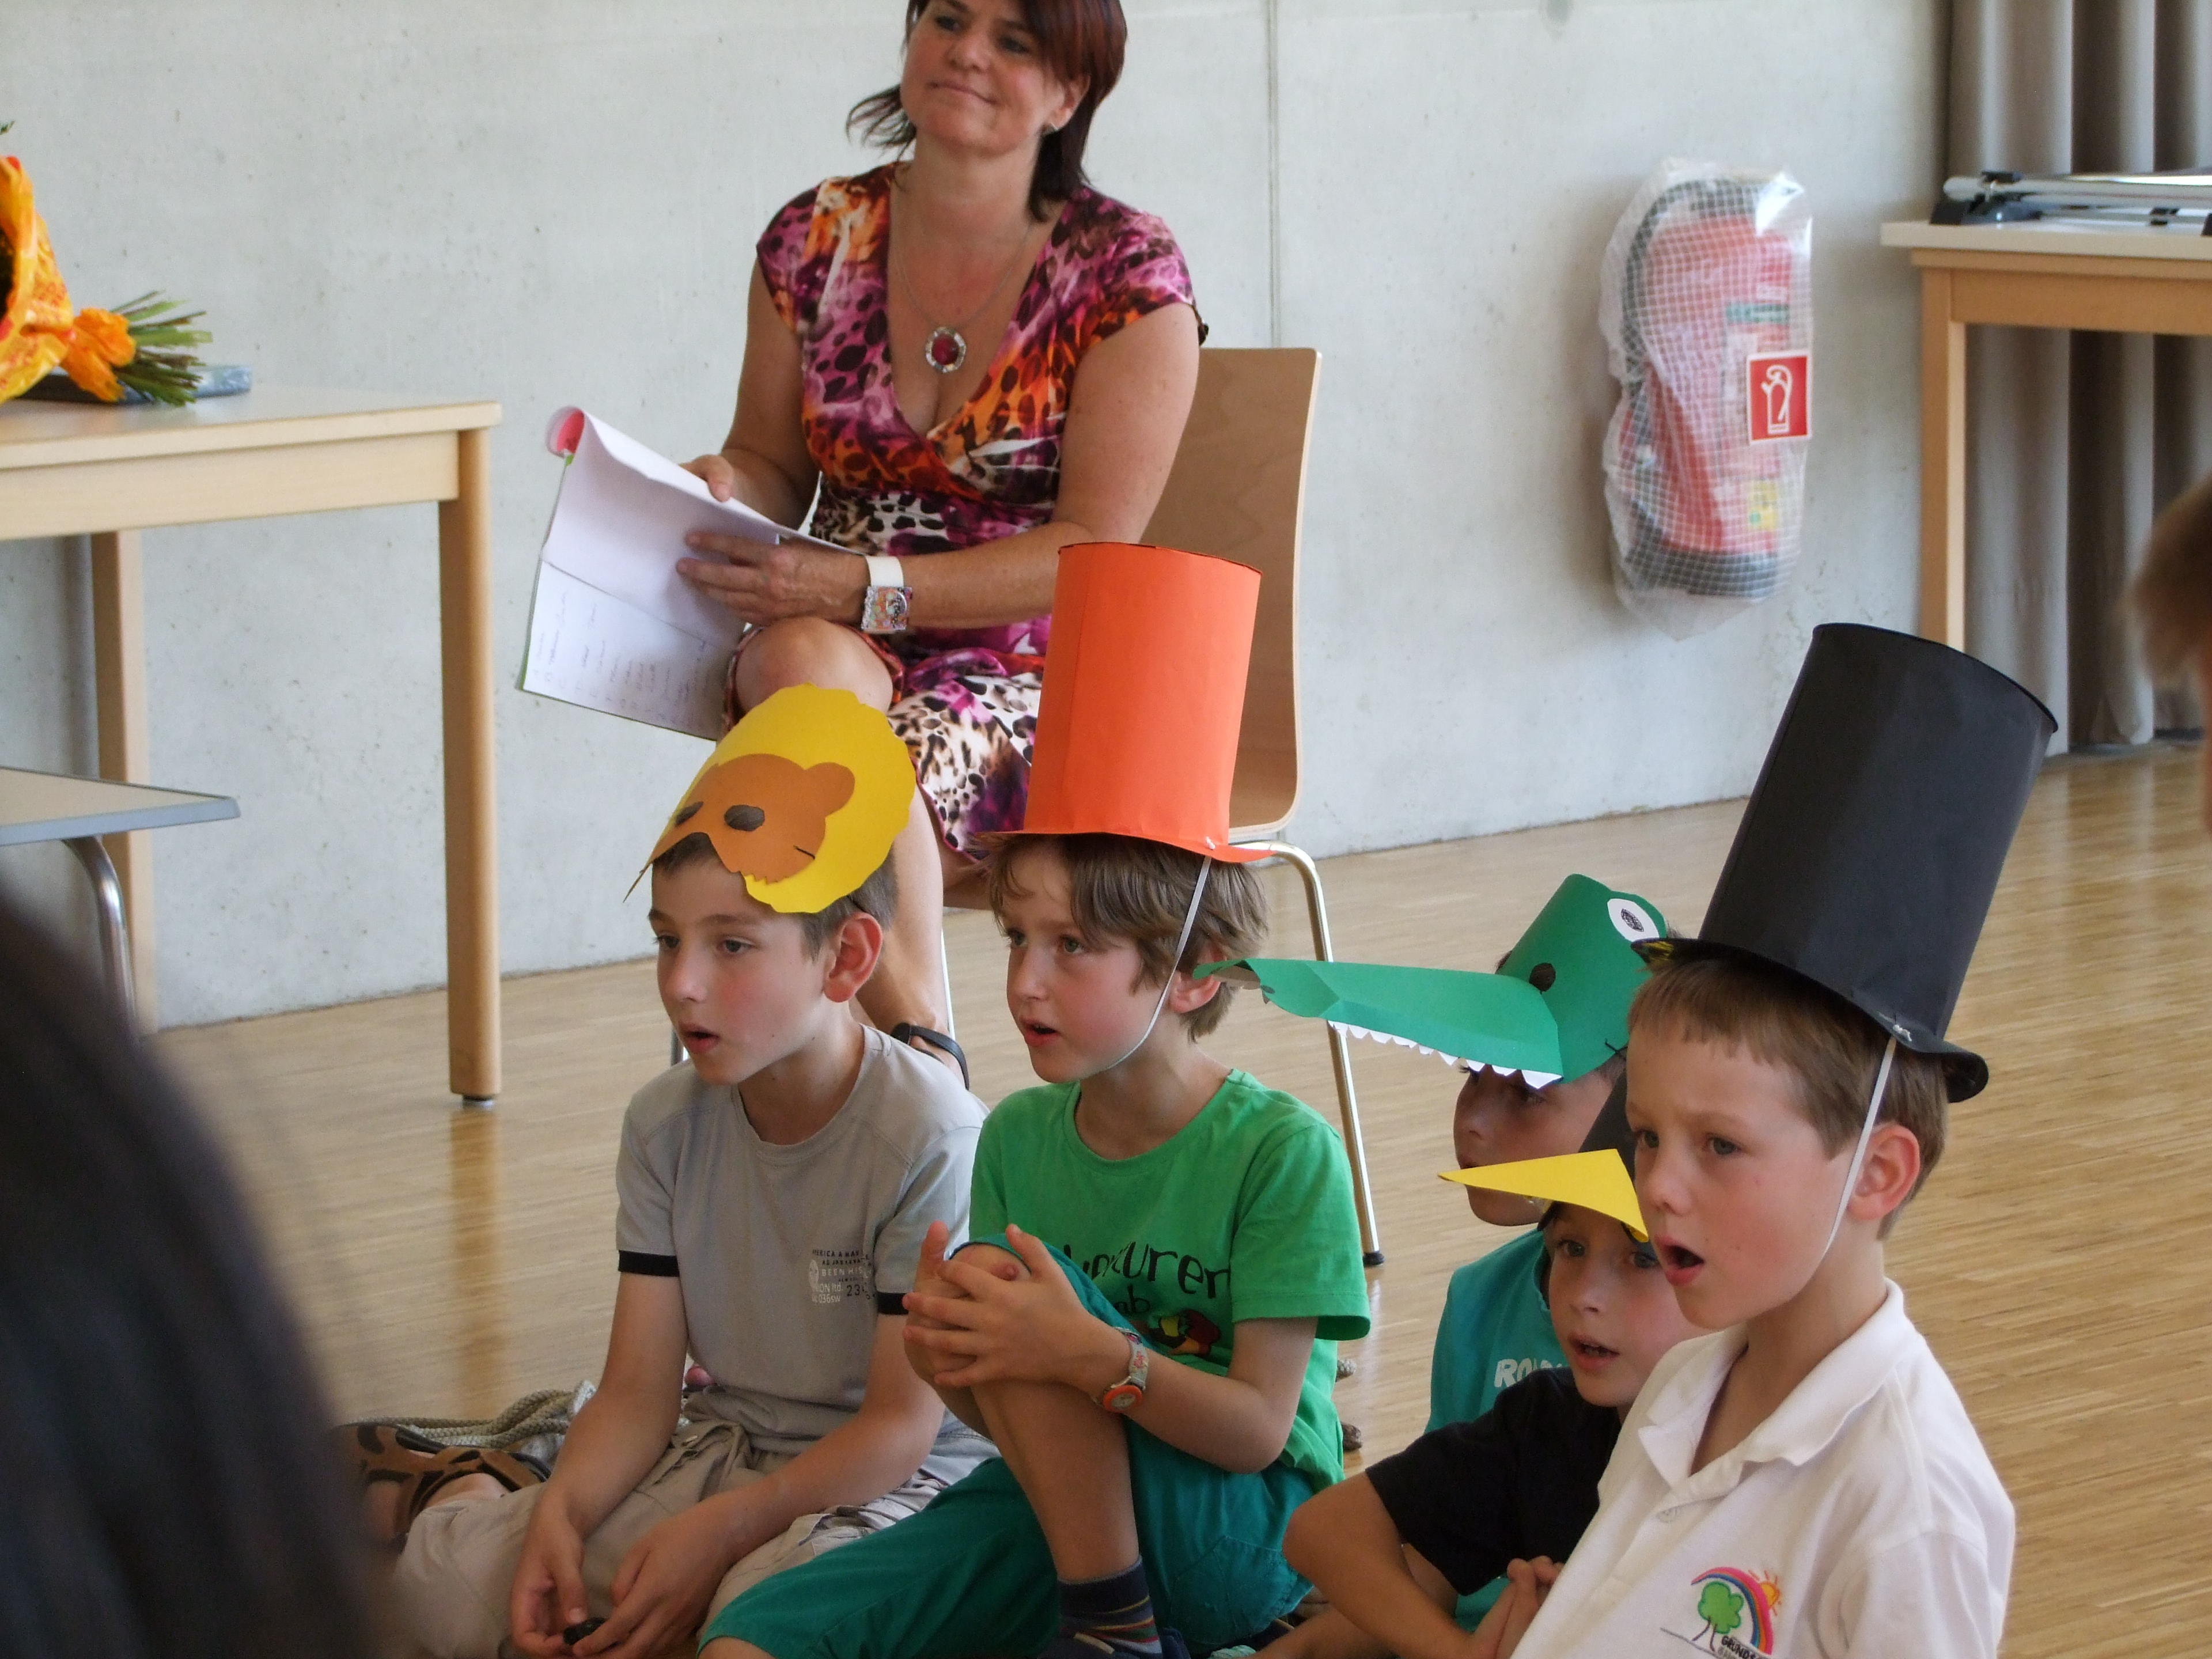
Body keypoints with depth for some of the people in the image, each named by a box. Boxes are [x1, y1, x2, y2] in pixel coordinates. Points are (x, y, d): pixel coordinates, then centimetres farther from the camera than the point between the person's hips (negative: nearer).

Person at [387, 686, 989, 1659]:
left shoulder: (931, 1139, -17)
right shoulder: (666, 1126, 2)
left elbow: (902, 1424, -18)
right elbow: (638, 1392, -1)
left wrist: (723, 1527, -28)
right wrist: (562, 1512, -21)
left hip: (891, 1483, -5)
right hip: (720, 1450, 5)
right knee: (444, 1576, -18)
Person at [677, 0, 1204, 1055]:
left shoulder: (1128, 274, -4)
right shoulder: (815, 243, 8)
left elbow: (1096, 552, -10)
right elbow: (771, 460, 19)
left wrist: (869, 590, -22)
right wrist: (721, 488, -8)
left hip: (1041, 687, -3)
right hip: (846, 654, 3)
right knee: (799, 661, -35)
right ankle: (920, 1056, -40)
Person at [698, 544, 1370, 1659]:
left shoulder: (1281, 1152, -10)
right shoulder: (1019, 1138, 7)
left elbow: (1259, 1431, -15)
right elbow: (1015, 1412, 8)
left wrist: (1092, 1355, -31)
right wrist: (954, 1369, -15)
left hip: (1246, 1545, -5)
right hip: (1058, 1512, 5)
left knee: (1001, 1274, -26)